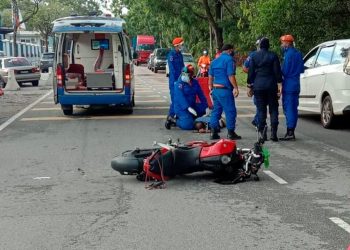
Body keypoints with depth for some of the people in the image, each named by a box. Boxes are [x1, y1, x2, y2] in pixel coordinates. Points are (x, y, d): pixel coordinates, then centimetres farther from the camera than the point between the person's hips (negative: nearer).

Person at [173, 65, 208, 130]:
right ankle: (175, 121, 4)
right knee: (188, 125, -24)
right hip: (181, 108, -7)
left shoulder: (195, 82, 4)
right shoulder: (179, 84, -14)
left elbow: (201, 95, 6)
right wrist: (188, 108, -35)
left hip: (192, 106, 7)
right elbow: (180, 97, -24)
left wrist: (206, 107, -1)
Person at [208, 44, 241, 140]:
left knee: (216, 110, 12)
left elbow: (210, 76, 18)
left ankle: (213, 132, 11)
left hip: (215, 89, 8)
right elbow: (231, 76, -16)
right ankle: (231, 133, 1)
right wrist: (235, 88, -15)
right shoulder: (229, 59, -8)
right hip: (225, 90, -8)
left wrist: (211, 89, 25)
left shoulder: (214, 61, 15)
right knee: (230, 111, -1)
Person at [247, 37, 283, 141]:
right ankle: (273, 133, -1)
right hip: (271, 85, -1)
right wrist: (279, 85, -1)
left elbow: (250, 72, 2)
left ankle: (262, 131, 0)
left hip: (258, 86, 1)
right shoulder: (273, 56, 0)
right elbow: (277, 72, -3)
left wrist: (249, 86, 7)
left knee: (261, 109, 5)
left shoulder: (254, 56, 3)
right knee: (273, 109, 5)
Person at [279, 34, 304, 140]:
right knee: (293, 108, 12)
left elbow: (284, 71, -16)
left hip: (288, 85, -9)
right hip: (296, 85, 9)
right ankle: (291, 132, 17)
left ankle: (290, 132, -8)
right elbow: (301, 69, 18)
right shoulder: (298, 53, 14)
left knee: (288, 108, -7)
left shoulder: (288, 54, -14)